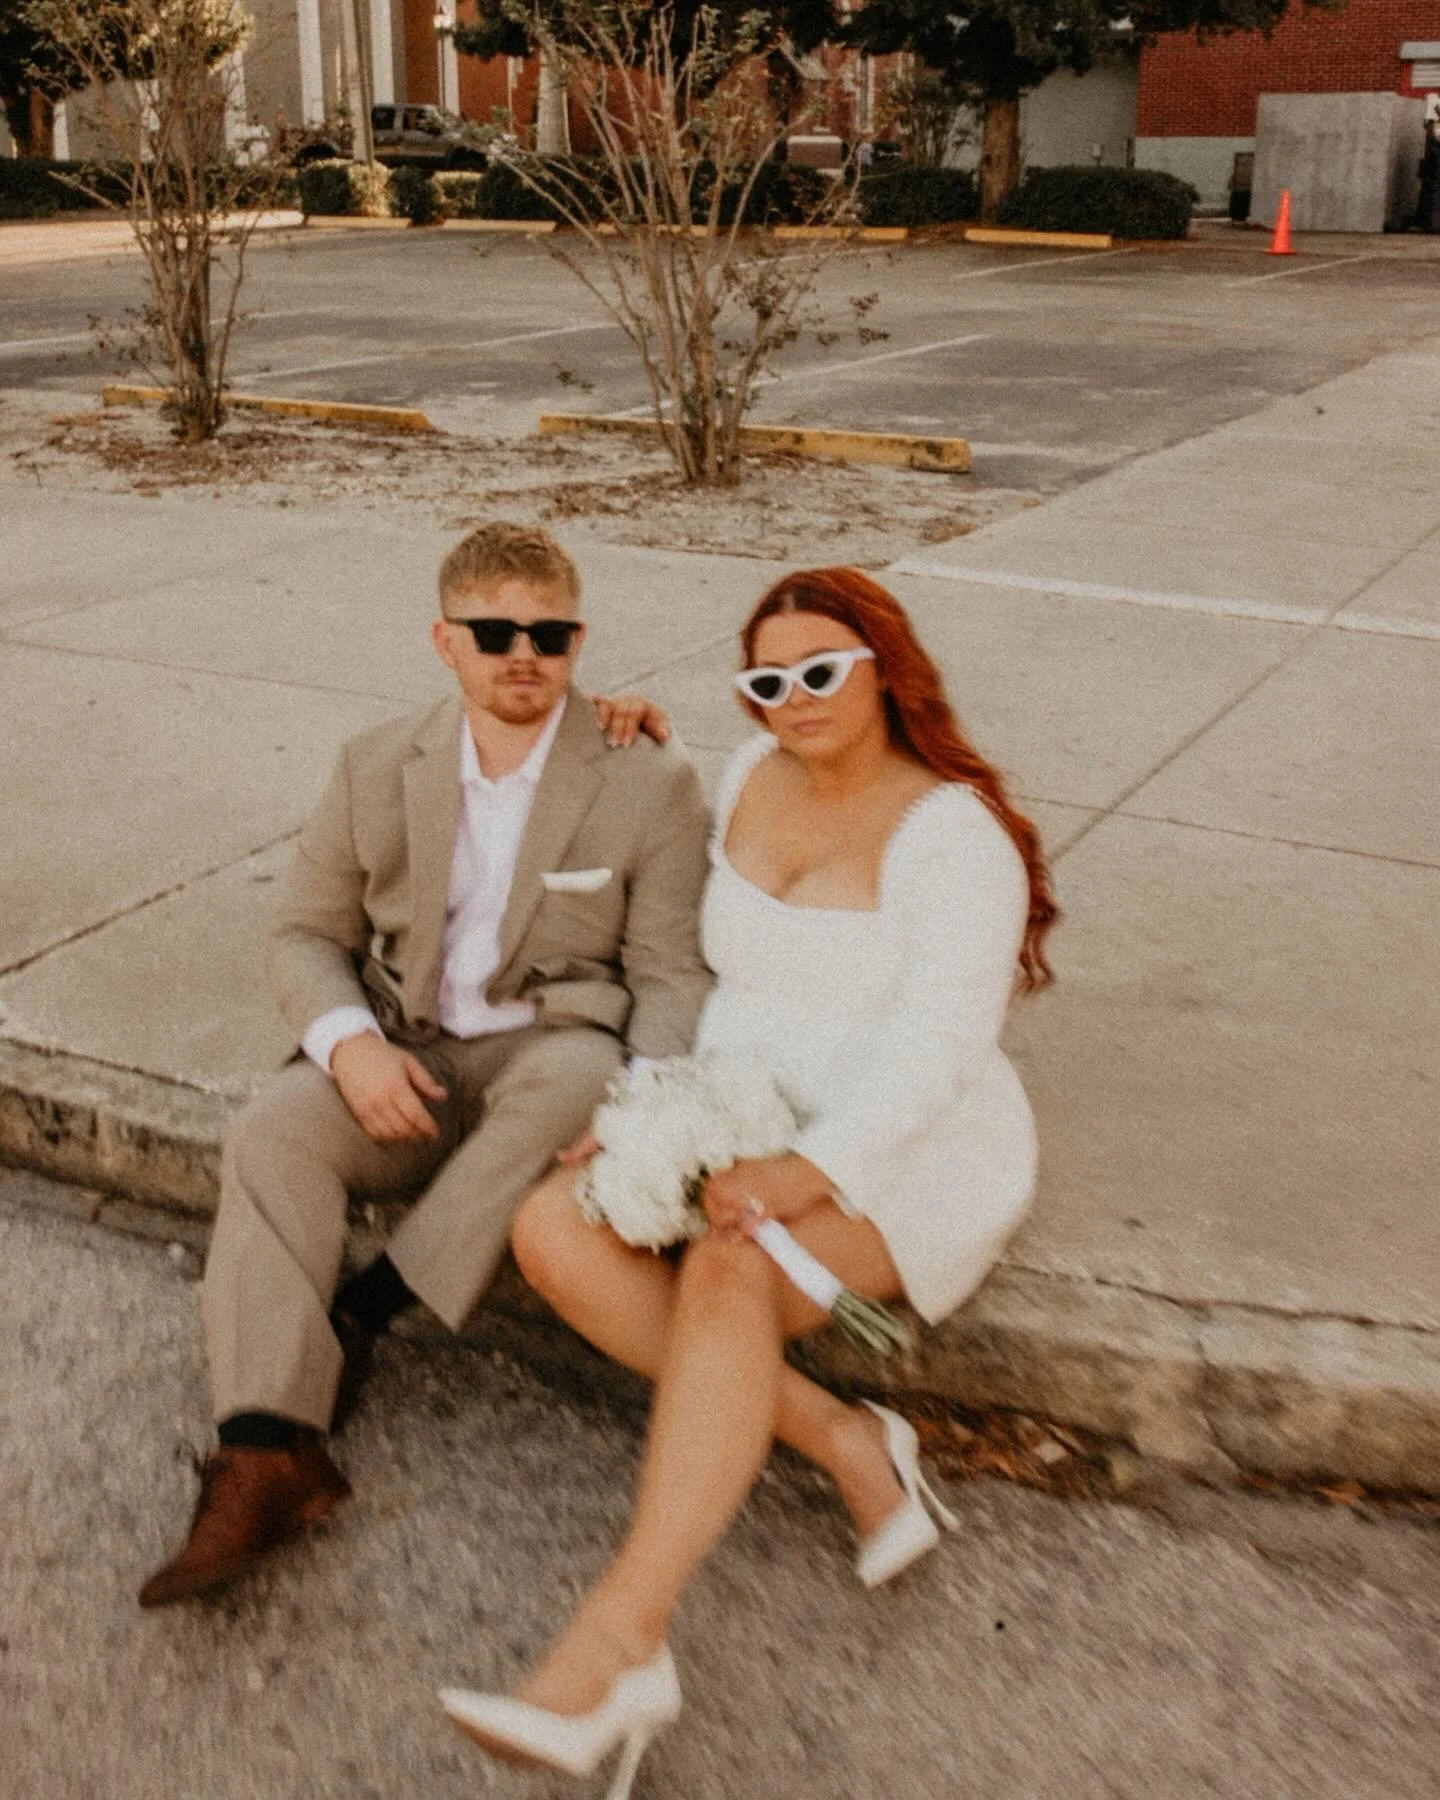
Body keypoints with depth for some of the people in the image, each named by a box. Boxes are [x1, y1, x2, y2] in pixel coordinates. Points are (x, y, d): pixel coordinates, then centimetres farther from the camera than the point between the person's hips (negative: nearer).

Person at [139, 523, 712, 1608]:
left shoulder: (652, 785, -4)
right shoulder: (379, 768, 6)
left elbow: (672, 976, -5)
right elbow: (309, 932, 8)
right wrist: (348, 1041, -14)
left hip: (553, 1046, -2)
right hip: (405, 1059, 3)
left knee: (576, 1078, -37)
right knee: (274, 1134, -25)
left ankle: (366, 1309, -22)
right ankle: (268, 1455, -33)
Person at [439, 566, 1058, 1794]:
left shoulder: (951, 835, -14)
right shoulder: (756, 774, 7)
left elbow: (938, 1043, -24)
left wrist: (812, 1169, -35)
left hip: (910, 1155, -7)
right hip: (745, 1128, 7)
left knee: (727, 1276, -37)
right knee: (553, 1231, -20)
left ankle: (618, 1645, -36)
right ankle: (841, 1441, -18)